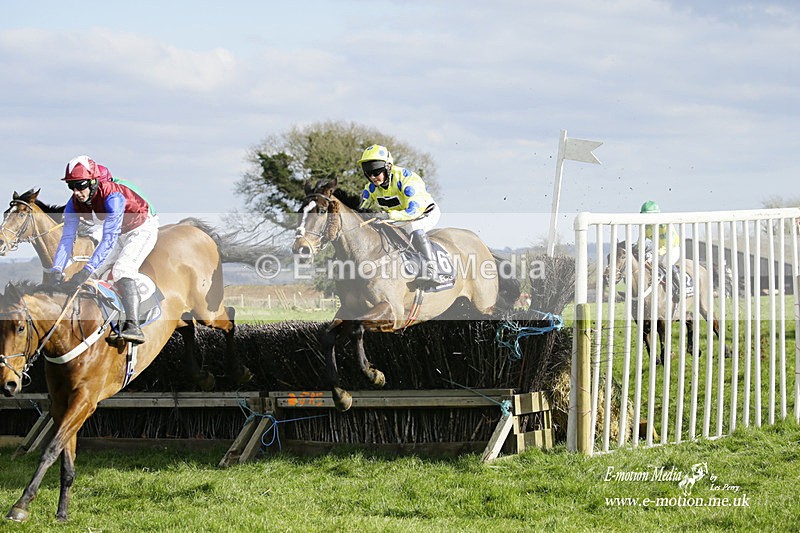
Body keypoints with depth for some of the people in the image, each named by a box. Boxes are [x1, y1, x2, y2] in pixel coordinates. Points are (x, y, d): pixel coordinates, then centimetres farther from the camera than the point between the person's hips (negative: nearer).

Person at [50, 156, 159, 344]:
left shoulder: (112, 196, -37)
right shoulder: (75, 203, -16)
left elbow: (109, 239, -42)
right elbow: (67, 238, -17)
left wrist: (87, 271, -48)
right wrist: (56, 271, -31)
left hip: (142, 229, -8)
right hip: (120, 233, 8)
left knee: (121, 270, -29)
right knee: (93, 274, -5)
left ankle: (133, 327, -39)